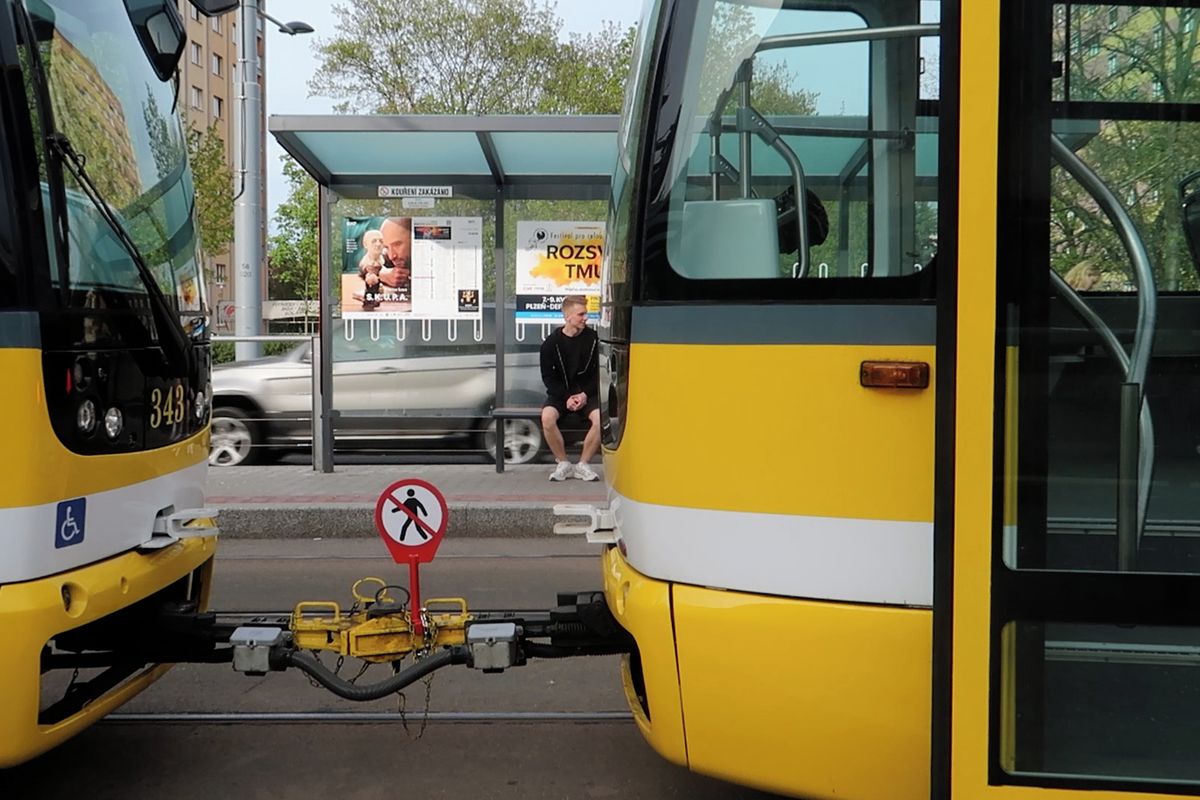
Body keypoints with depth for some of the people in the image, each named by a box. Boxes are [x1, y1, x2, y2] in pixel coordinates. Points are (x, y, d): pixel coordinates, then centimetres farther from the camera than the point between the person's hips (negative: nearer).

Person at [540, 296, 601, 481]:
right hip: (559, 393, 0)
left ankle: (582, 465, -9)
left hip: (587, 393, 0)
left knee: (601, 418, -29)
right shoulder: (551, 342, -5)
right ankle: (563, 464, -10)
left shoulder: (593, 338, -4)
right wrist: (566, 397, -13)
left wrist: (585, 394, -11)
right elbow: (547, 376, -2)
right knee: (547, 417, -30)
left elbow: (599, 372, 1)